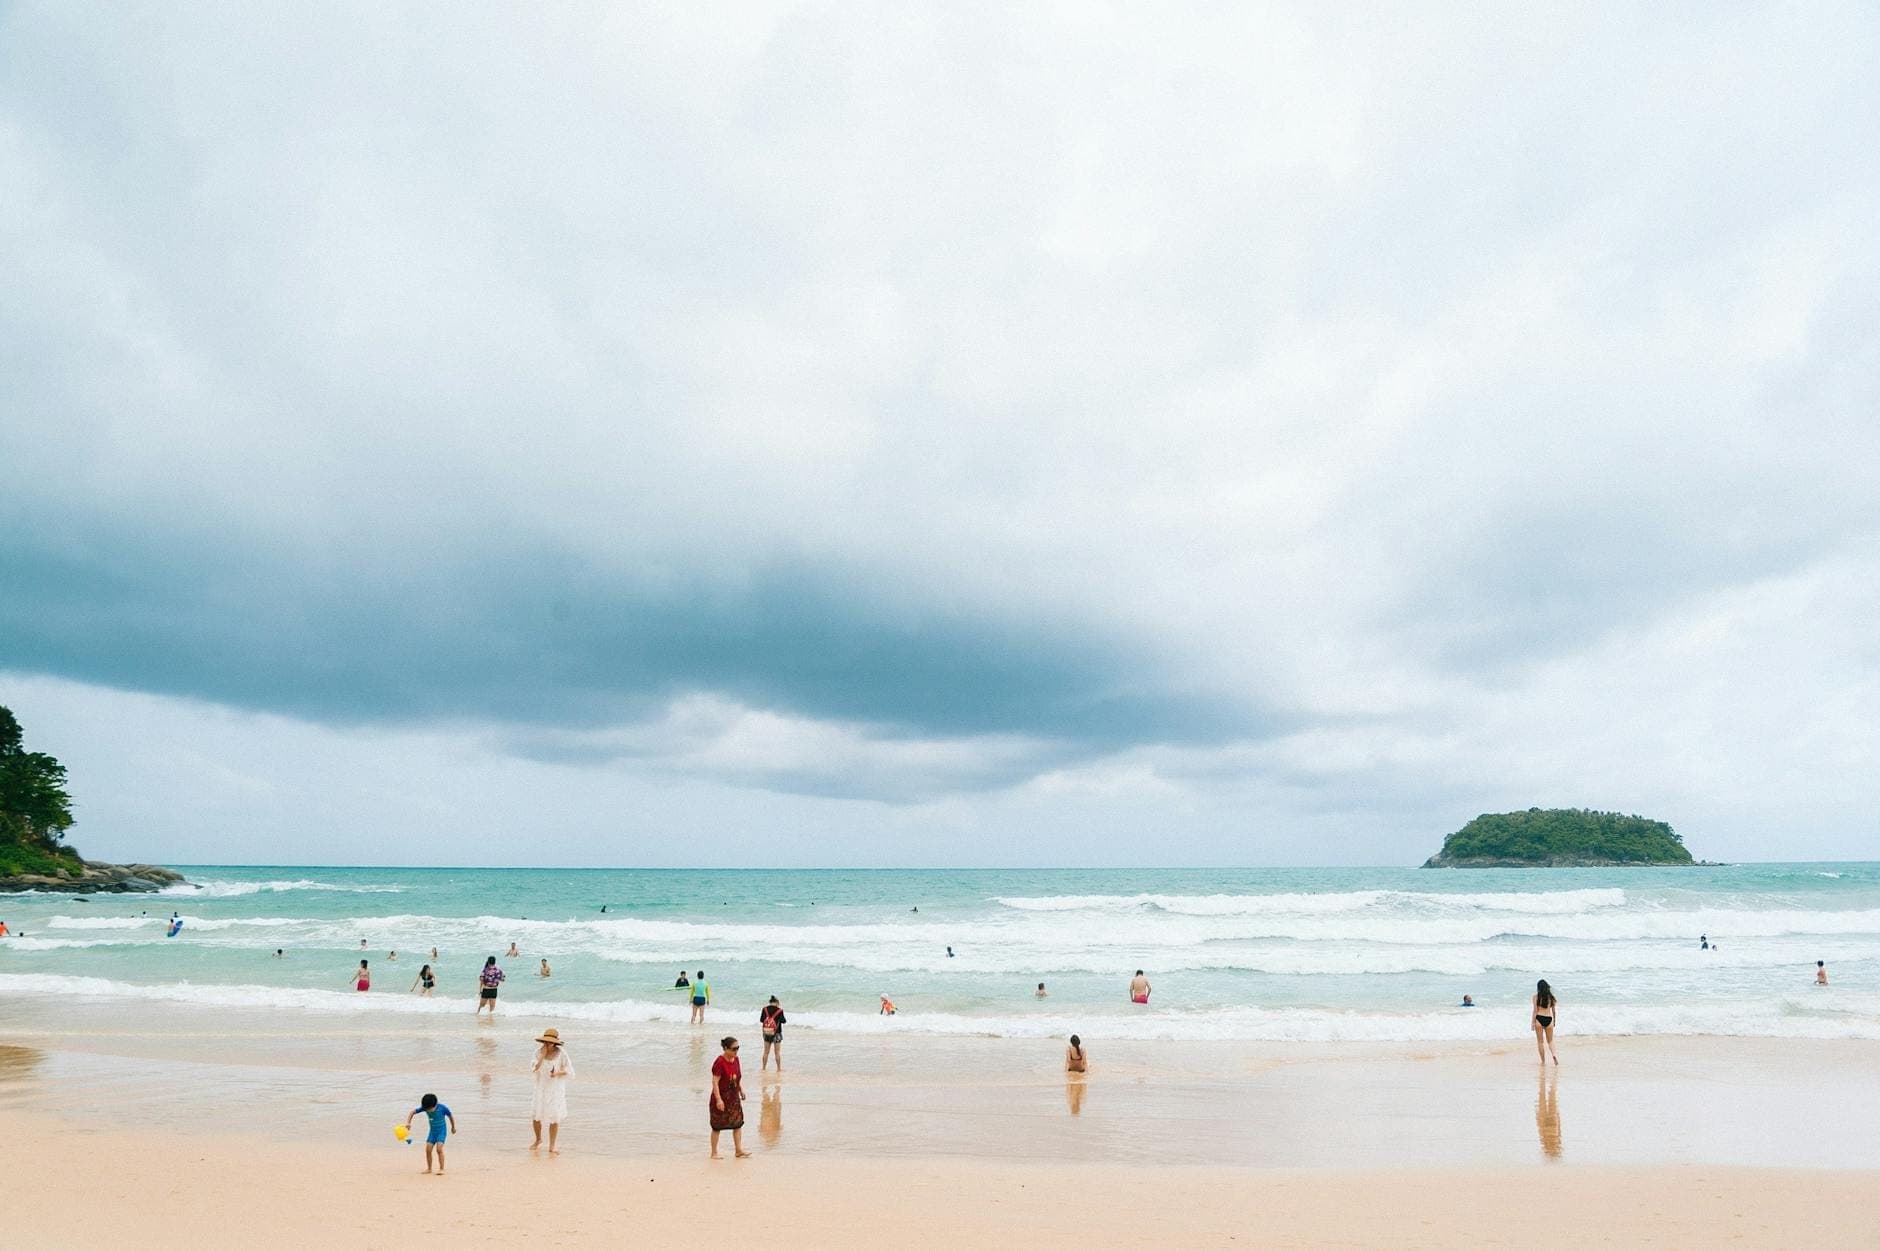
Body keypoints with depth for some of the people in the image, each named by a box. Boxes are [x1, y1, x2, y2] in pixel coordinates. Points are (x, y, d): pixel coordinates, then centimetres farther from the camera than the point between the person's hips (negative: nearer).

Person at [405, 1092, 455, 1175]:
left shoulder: (442, 1108, -22)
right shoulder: (425, 1107, -14)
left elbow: (451, 1117, -6)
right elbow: (413, 1112, -7)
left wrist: (453, 1127, 8)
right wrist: (408, 1122, -21)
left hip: (441, 1131, -5)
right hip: (432, 1131, 5)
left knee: (439, 1149, -19)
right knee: (428, 1150, -2)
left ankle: (441, 1169, -12)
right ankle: (429, 1168, 16)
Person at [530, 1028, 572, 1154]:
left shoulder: (561, 1054, -14)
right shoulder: (538, 1052, -8)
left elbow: (570, 1072, -10)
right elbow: (533, 1070, -17)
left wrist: (558, 1073, -27)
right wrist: (542, 1056, -24)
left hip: (556, 1089, -2)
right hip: (541, 1088, 2)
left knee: (555, 1117, -5)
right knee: (535, 1115, 3)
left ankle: (551, 1147, 6)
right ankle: (538, 1139, 31)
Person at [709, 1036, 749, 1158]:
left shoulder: (735, 1059, 3)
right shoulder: (719, 1062, -21)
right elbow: (715, 1082, -22)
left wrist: (741, 1090, 18)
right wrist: (718, 1099, -26)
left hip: (734, 1098, 7)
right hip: (721, 1099, -7)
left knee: (738, 1123, 6)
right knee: (717, 1126, 4)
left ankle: (738, 1150, 12)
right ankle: (714, 1153, 15)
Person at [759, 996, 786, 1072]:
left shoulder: (765, 1009, -4)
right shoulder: (779, 1010, -12)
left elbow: (761, 1020, 2)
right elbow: (783, 1020, -4)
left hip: (766, 1032, 3)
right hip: (776, 1033, -3)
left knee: (766, 1052, 13)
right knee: (777, 1052, 6)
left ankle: (763, 1068, 18)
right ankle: (779, 1068, 10)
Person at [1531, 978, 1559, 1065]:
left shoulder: (1536, 996, -4)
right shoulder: (1551, 996, 6)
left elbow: (1535, 1010, -6)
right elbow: (1554, 1010, 11)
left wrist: (1533, 1022, -2)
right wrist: (1554, 1021, 24)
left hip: (1539, 1018, -2)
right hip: (1549, 1019, 2)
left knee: (1540, 1041, 8)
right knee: (1550, 1041, 15)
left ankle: (1543, 1061, 10)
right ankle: (1554, 1054, -11)